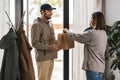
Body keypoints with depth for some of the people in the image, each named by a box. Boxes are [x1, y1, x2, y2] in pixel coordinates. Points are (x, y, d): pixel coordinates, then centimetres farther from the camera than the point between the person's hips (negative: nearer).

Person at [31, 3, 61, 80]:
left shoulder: (50, 24, 15)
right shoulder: (37, 25, -10)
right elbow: (35, 43, -16)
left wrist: (58, 44, 1)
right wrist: (49, 47, -22)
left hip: (51, 57, 8)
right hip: (43, 58, -7)